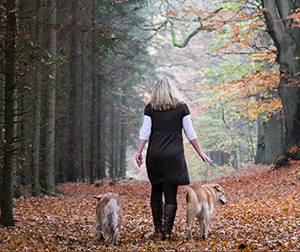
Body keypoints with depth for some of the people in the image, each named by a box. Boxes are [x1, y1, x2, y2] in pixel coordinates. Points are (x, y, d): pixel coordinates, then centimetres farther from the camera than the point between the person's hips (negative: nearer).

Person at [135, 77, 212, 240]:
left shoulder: (150, 108, 5)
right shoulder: (181, 107, 4)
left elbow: (145, 132, -3)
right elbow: (190, 134, 3)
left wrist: (139, 152, -3)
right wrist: (201, 154, 8)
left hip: (154, 154, 2)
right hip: (174, 155, -1)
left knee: (156, 190, 15)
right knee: (171, 193, 0)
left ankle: (158, 229, 17)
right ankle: (167, 231, -7)